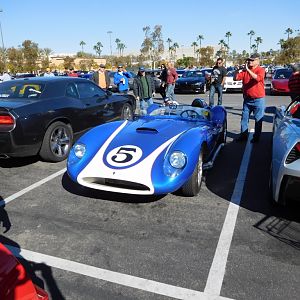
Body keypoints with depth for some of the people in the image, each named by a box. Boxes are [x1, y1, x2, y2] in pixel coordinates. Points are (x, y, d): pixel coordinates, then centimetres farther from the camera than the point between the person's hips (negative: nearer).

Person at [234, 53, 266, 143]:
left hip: (258, 99, -5)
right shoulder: (244, 70, 6)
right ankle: (243, 135, 19)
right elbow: (235, 78, 3)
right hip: (247, 99, 5)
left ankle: (256, 137, 14)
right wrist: (238, 69, -11)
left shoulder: (261, 70, -7)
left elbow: (257, 78, -27)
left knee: (258, 119, 4)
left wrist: (248, 69, -27)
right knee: (244, 118, 9)